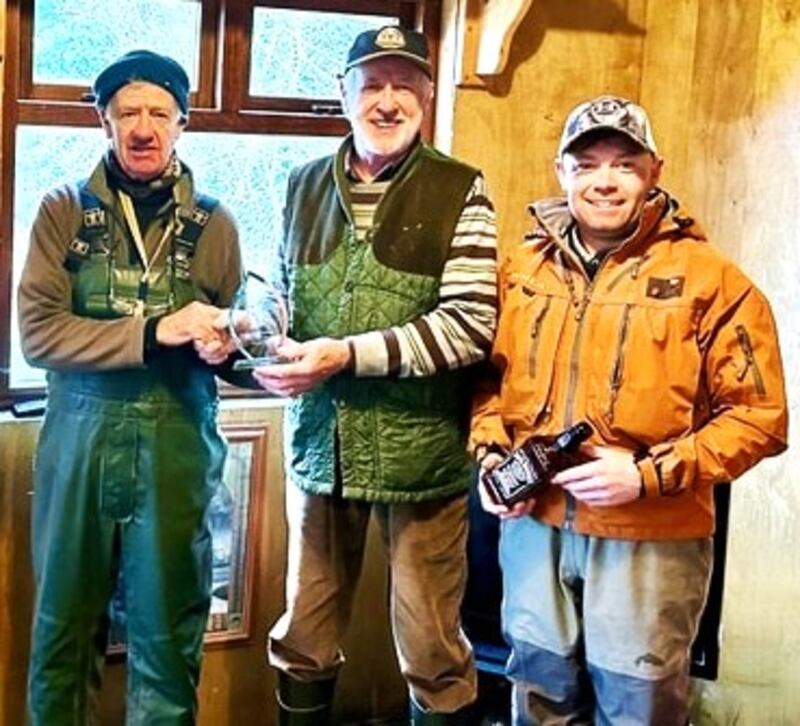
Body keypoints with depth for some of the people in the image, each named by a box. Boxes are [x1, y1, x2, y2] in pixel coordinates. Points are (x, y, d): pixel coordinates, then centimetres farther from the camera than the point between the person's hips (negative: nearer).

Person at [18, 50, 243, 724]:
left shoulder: (213, 224, 5)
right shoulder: (64, 211, 1)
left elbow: (229, 338, 12)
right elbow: (38, 333, -9)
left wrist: (219, 343, -13)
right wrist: (156, 330, -18)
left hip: (177, 447, 0)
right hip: (79, 441, 0)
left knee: (168, 635, 8)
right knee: (64, 626, 11)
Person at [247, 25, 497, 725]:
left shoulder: (459, 191, -6)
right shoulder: (306, 186, 9)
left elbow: (470, 324, -15)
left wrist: (348, 355, -19)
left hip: (421, 452, -4)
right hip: (320, 443, 4)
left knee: (432, 650, 9)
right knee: (304, 638, 17)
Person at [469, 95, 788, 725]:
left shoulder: (708, 279, -9)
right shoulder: (522, 268, 6)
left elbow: (760, 416, -11)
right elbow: (490, 376, 15)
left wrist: (650, 474, -19)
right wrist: (492, 455, -3)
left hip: (649, 538, -4)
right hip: (534, 524, 4)